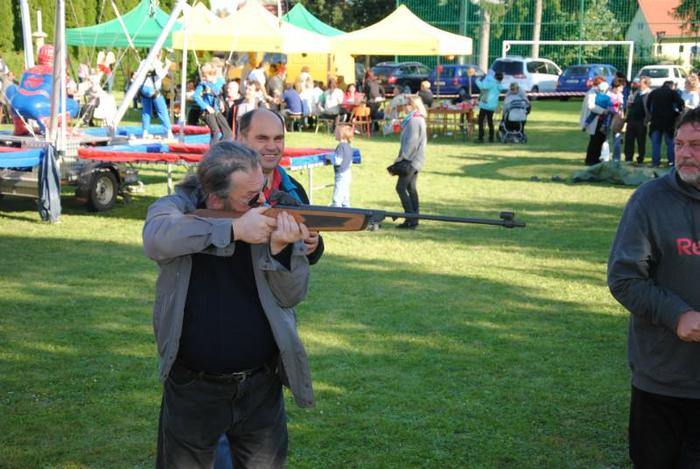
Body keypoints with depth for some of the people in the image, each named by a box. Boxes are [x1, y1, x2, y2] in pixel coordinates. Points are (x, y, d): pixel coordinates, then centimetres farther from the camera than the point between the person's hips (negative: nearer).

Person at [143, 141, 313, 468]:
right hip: (192, 391, -2)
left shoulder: (274, 217, -4)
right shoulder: (178, 208, -8)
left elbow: (292, 296, -5)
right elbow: (156, 238, -31)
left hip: (261, 388, 2)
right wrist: (235, 229, -33)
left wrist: (280, 249, -24)